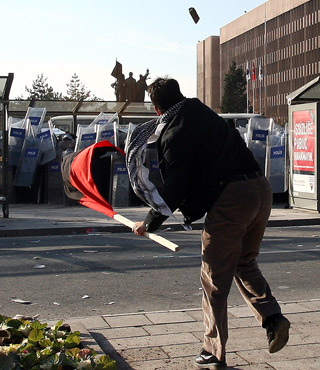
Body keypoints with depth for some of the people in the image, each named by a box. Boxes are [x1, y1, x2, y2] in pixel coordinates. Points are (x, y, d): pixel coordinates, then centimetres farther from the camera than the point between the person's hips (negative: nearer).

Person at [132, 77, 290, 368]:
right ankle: (272, 316, 7)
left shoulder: (174, 134, -7)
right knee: (245, 263, 26)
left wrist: (150, 223, 4)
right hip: (261, 189, 8)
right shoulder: (200, 111, 16)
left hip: (230, 198, -8)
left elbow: (174, 189, -8)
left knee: (215, 280, 6)